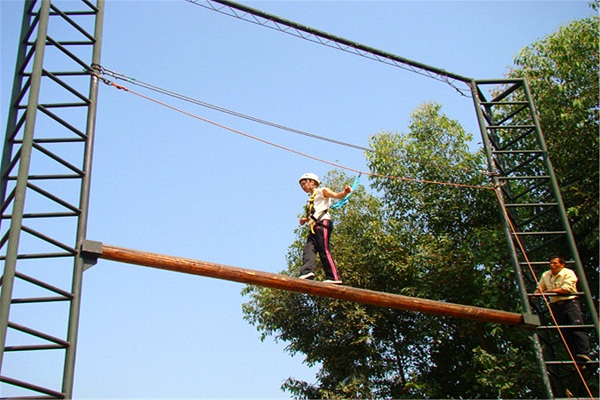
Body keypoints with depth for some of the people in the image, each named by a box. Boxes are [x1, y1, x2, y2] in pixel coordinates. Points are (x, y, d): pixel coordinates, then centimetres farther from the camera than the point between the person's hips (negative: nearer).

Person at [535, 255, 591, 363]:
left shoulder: (568, 273, -3)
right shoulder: (545, 275, 16)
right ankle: (574, 357, -7)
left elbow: (566, 290, -14)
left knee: (577, 326, -19)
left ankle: (583, 353, -26)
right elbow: (539, 289, 24)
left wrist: (549, 291, -11)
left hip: (570, 303, -5)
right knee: (565, 332, -4)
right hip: (556, 306, 5)